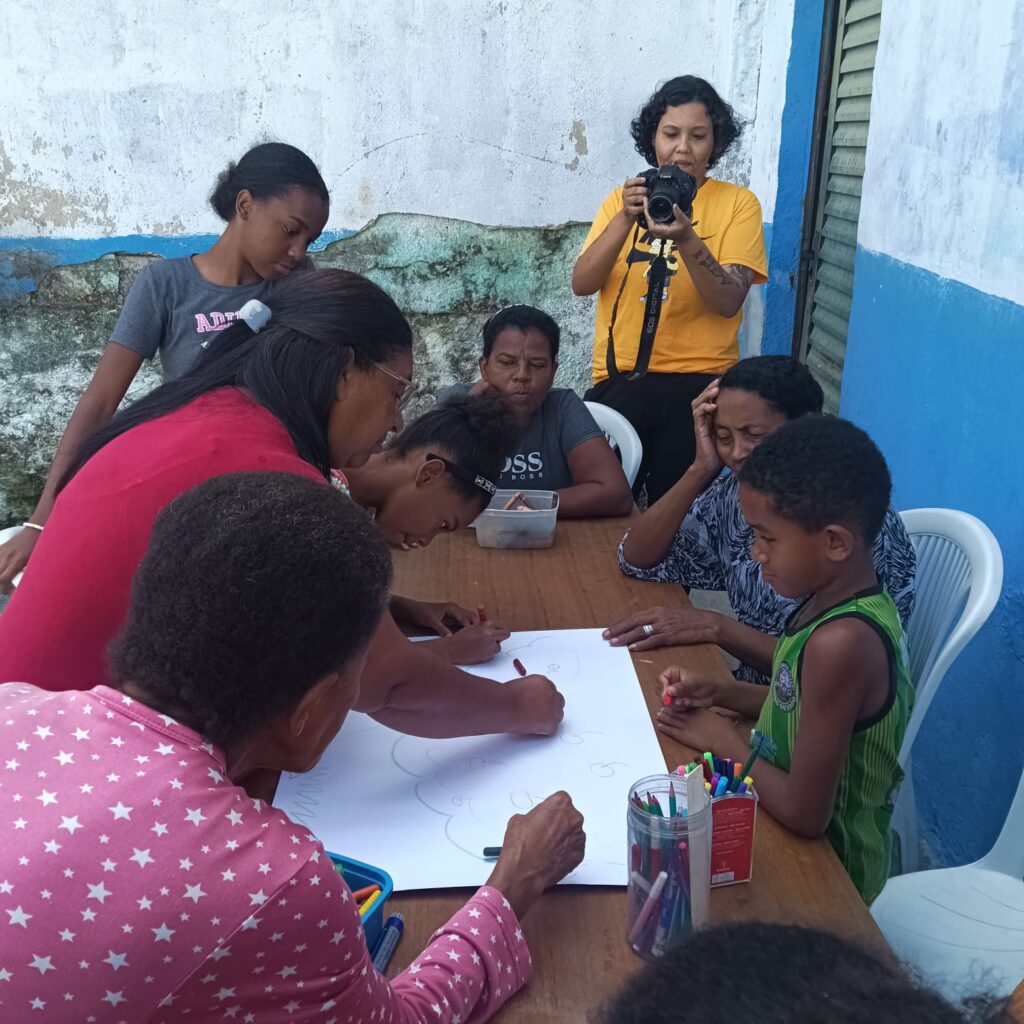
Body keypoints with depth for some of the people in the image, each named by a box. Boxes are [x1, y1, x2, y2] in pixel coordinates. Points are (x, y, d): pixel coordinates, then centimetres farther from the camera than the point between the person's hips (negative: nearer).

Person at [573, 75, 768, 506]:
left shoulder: (737, 202, 3)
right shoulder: (623, 198, 11)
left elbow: (728, 302, -9)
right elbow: (582, 284, -3)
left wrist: (686, 238, -24)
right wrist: (625, 218, -16)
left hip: (698, 383, -2)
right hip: (618, 380, 2)